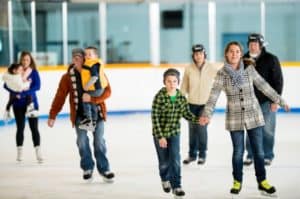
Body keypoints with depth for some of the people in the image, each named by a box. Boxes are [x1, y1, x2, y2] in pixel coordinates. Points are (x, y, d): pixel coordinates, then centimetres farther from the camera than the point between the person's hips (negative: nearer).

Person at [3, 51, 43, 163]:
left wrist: (23, 93, -24)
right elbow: (6, 85, -4)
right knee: (20, 128, 9)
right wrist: (15, 93, -21)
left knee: (34, 128, -2)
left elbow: (37, 86, -15)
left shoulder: (34, 72, -2)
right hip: (18, 104, 1)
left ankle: (38, 152, 0)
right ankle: (19, 152, 17)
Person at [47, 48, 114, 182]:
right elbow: (60, 97, -4)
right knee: (82, 141, -3)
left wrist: (91, 98, -24)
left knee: (99, 141, 1)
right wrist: (52, 116, -7)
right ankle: (87, 168, 16)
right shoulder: (68, 77, -4)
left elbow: (107, 91, -9)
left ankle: (104, 169, 14)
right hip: (79, 114, 1)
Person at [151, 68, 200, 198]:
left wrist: (198, 119, -16)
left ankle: (176, 186, -2)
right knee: (164, 161, 10)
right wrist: (160, 136, -21)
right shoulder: (159, 97, -18)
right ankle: (165, 179, 39)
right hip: (160, 134, -2)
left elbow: (186, 114, 3)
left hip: (174, 132, 2)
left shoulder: (181, 97, -6)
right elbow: (155, 118, -18)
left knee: (175, 160, -9)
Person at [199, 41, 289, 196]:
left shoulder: (249, 69, -5)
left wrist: (280, 101, 7)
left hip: (254, 115, 1)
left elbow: (264, 86, 3)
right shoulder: (222, 74, -7)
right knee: (238, 152, 6)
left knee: (258, 151, 5)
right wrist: (207, 114, -26)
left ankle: (262, 182, 19)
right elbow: (213, 96, -14)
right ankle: (237, 182, 24)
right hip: (235, 118, -1)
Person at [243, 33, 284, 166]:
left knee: (267, 129, 0)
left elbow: (278, 80, -6)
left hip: (267, 101, -3)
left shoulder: (271, 59, -6)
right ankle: (251, 155, 17)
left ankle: (267, 156, 11)